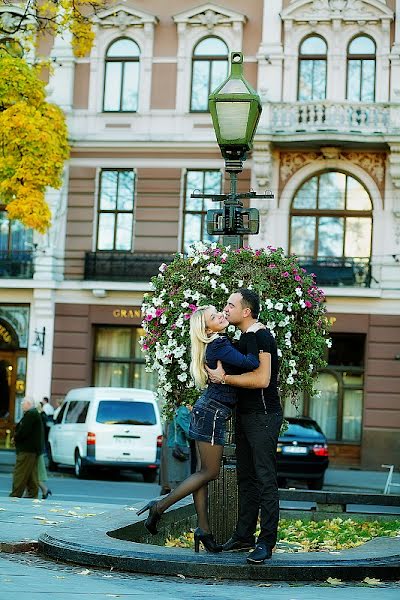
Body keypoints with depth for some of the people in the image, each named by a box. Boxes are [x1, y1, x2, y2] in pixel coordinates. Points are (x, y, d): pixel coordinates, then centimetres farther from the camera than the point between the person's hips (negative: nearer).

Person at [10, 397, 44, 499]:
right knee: (31, 475, 12)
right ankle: (33, 494, 13)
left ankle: (15, 495, -9)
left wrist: (15, 438, -5)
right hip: (33, 449, 11)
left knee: (20, 474, -9)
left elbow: (23, 431, -21)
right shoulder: (35, 414, 19)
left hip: (27, 450, -11)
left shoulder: (30, 414, -15)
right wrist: (17, 437, 9)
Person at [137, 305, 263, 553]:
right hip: (212, 413, -10)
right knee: (209, 472, -2)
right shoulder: (220, 345, -17)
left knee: (204, 471, 9)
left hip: (207, 410, 10)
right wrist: (253, 336, -13)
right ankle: (159, 507, 1)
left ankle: (203, 530, 13)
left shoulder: (218, 344, 12)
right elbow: (251, 364, -25)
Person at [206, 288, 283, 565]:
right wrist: (221, 373, 7)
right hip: (245, 415, 10)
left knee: (265, 480, -9)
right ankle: (244, 536, 18)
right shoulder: (243, 339, 16)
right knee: (246, 478, 12)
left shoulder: (261, 337, -15)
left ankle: (267, 542, -9)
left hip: (264, 415, -10)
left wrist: (224, 378, -17)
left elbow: (262, 379, -24)